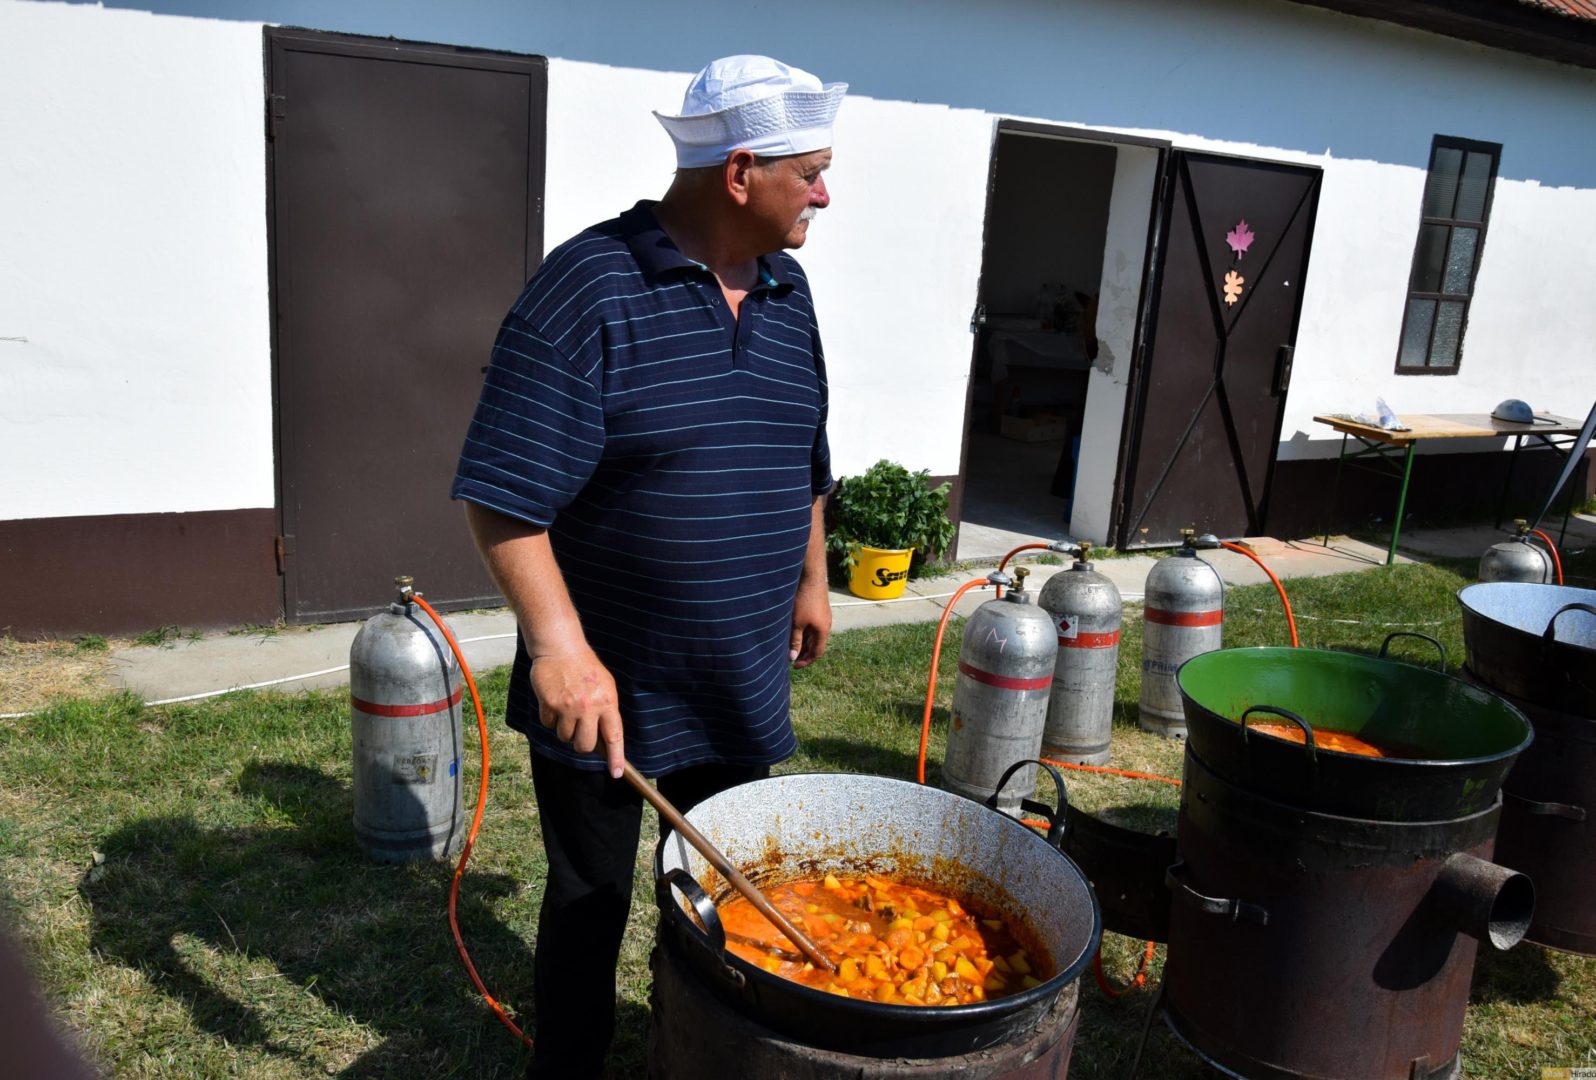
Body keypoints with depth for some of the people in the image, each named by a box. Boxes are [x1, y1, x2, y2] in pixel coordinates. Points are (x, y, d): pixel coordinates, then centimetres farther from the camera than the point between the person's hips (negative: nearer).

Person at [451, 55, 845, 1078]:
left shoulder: (786, 288, 5)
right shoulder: (589, 289, -18)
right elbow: (504, 492, -21)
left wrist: (811, 577, 20)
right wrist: (558, 644, -28)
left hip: (745, 682, 6)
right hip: (605, 685, -6)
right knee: (591, 903, 14)